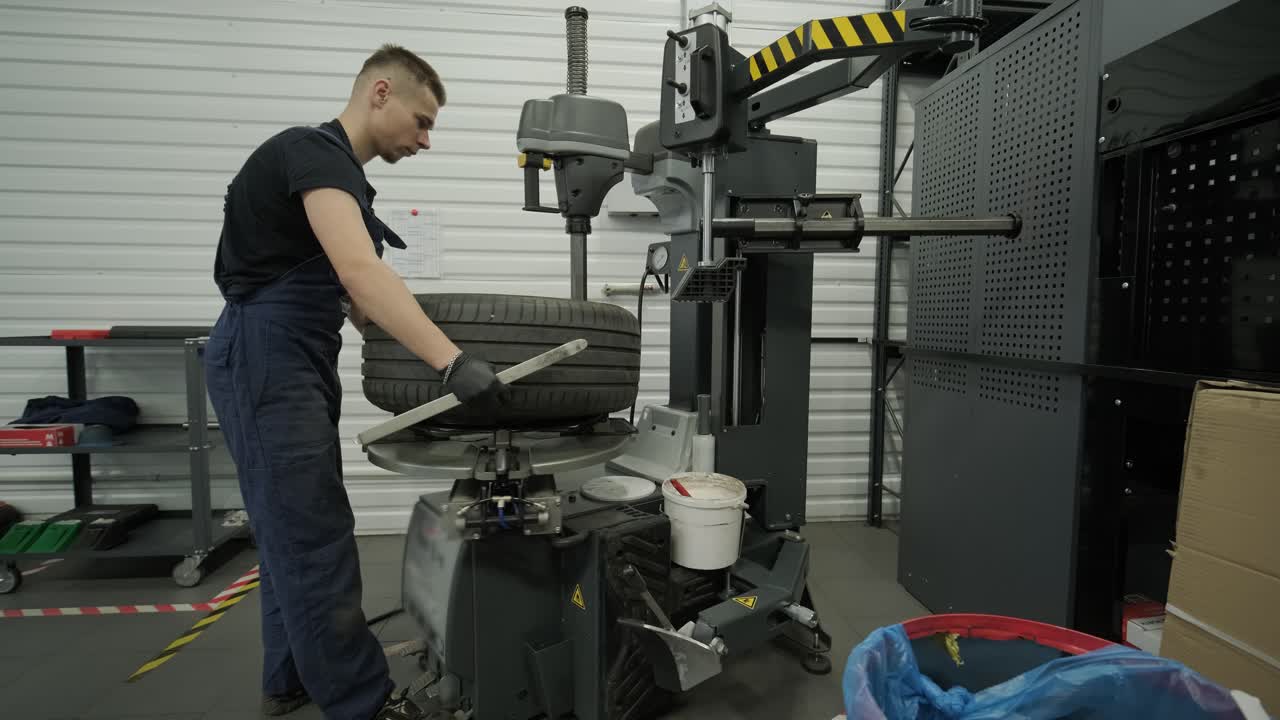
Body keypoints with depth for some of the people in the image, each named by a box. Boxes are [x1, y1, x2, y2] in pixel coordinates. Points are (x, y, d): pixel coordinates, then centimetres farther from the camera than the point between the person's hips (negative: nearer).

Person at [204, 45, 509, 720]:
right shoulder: (314, 151, -14)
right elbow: (361, 272, -32)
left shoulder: (338, 170, 17)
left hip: (296, 362, 11)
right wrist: (452, 360, -39)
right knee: (315, 539, -5)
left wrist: (409, 345, 21)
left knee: (297, 533, 16)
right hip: (265, 361, -11)